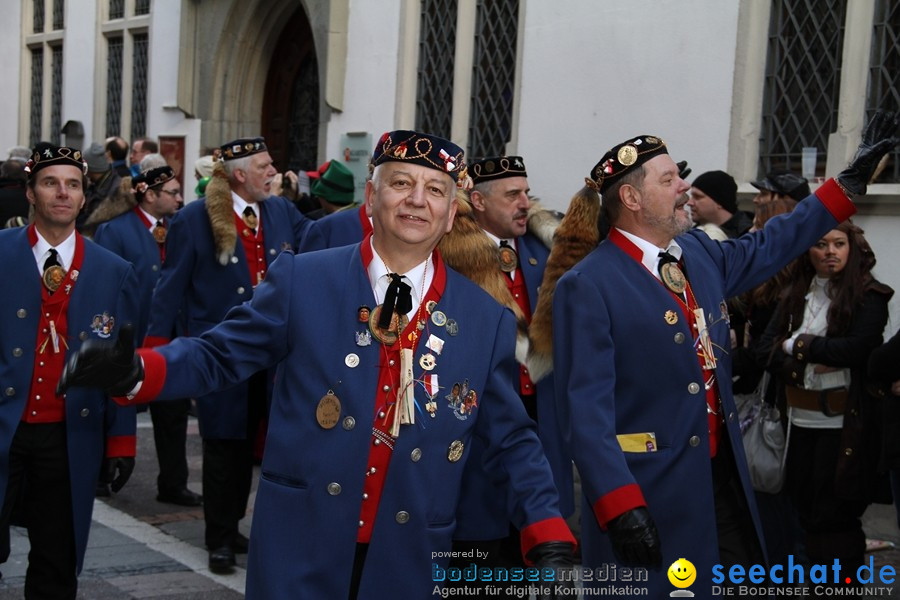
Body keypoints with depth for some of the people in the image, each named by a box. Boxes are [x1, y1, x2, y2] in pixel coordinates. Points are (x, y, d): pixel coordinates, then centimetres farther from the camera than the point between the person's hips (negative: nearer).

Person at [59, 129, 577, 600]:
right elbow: (218, 357, 2)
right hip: (298, 549, -2)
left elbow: (512, 441, 6)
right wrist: (135, 369, -15)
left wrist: (549, 540, -6)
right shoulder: (302, 282, -2)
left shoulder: (488, 322, 2)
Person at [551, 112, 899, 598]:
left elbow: (770, 245, 27)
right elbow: (586, 409, -20)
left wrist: (852, 179, 27)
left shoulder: (700, 253, 9)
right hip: (650, 494, -8)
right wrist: (621, 505, -28)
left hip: (724, 479, 8)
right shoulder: (588, 286, -15)